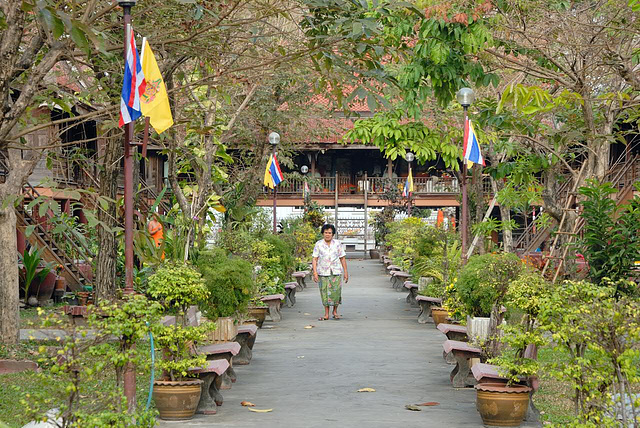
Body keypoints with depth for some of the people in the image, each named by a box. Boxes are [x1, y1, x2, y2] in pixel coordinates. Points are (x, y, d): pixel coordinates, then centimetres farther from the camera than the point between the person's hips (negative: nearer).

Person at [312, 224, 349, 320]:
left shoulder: (338, 244, 5)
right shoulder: (318, 244, 3)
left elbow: (342, 259, 8)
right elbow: (315, 259, 1)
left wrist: (346, 272, 4)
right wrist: (315, 272, -8)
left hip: (336, 272, 0)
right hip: (323, 272, 0)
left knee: (336, 292, -5)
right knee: (325, 293, 0)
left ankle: (335, 312, 13)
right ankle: (326, 314, 6)